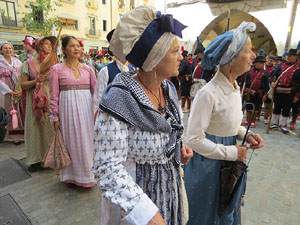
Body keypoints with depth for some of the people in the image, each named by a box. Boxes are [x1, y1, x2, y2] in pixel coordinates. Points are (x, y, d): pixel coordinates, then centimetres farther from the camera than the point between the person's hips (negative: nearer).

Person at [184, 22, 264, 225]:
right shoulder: (208, 94, -26)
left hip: (229, 162, 8)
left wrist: (246, 134, -3)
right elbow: (194, 139, -24)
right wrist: (231, 152, -18)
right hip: (208, 164, -7)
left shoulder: (235, 87, 1)